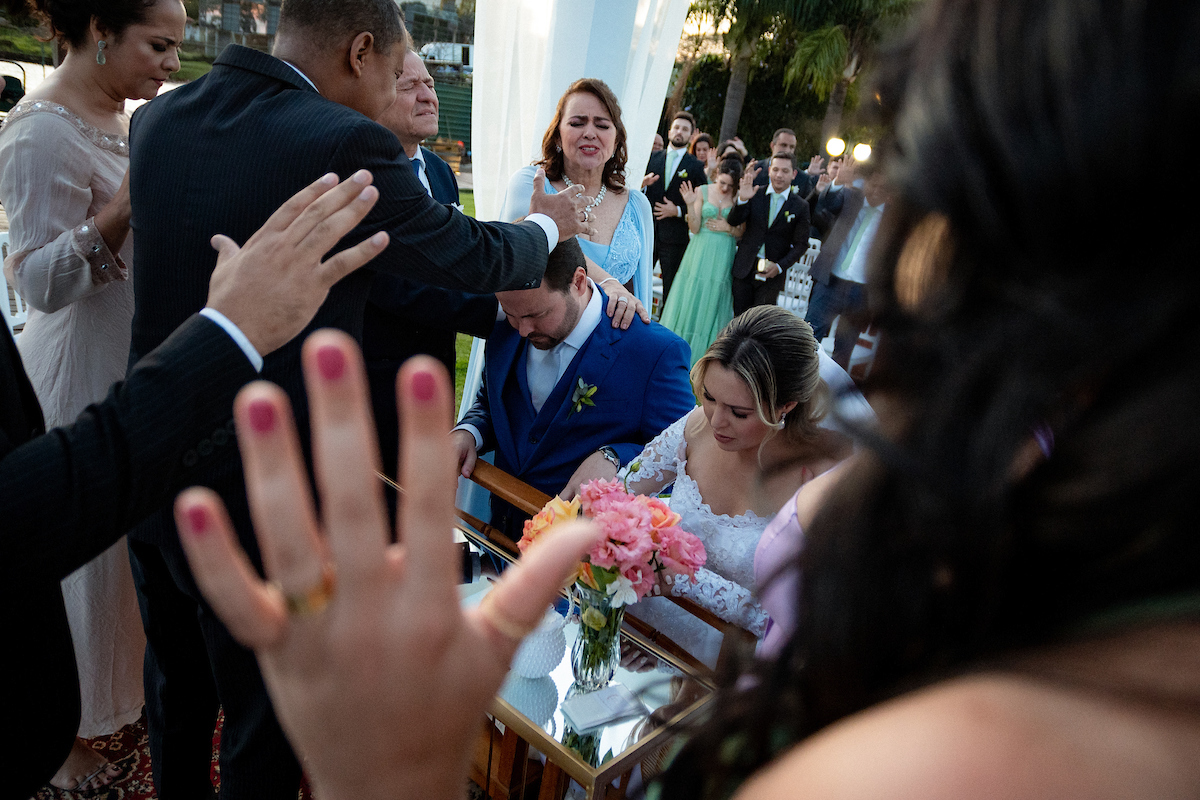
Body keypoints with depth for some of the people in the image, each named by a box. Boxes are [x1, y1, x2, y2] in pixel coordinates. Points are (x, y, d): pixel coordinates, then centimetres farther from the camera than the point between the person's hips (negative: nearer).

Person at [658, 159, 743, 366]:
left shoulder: (739, 197, -2)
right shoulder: (703, 191, -2)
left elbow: (742, 232, 4)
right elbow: (695, 228, -5)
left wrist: (728, 228, -13)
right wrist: (690, 204, -16)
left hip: (723, 256, 0)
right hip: (701, 253, 0)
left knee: (714, 300, 6)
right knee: (691, 296, 5)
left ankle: (705, 352, 17)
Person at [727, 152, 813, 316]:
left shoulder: (801, 206, -2)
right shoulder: (755, 194, 2)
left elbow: (801, 244, -1)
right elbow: (733, 221, -6)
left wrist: (780, 266, -14)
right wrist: (742, 200, -25)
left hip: (772, 272, -2)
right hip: (745, 268, 2)